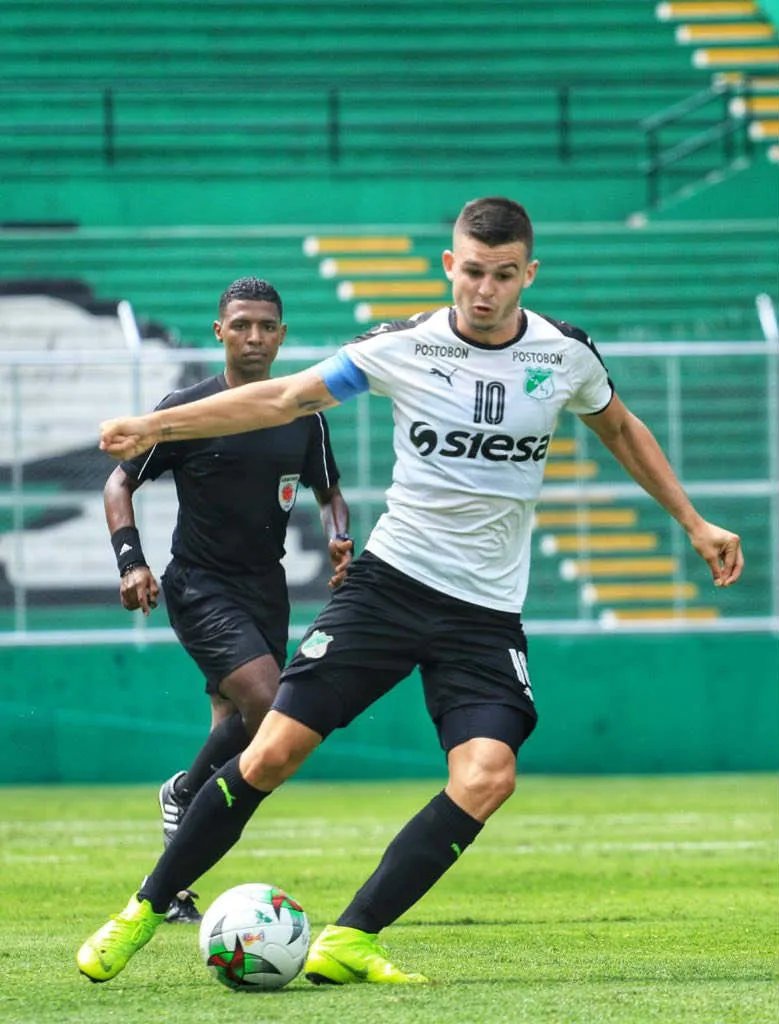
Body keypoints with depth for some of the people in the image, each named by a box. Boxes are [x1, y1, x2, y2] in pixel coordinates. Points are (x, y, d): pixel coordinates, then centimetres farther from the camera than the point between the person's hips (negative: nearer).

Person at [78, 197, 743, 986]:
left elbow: (619, 429, 20)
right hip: (390, 581, -1)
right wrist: (154, 425, -3)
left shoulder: (565, 354, -1)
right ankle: (147, 909, 7)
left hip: (488, 611, 1)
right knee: (274, 750, -10)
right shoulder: (402, 348, -5)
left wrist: (693, 523, 20)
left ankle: (347, 944, -16)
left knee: (487, 778, -23)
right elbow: (283, 399, 2)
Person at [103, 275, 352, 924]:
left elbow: (328, 490, 19)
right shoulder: (186, 410, -8)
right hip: (200, 587, -5)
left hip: (266, 589, 5)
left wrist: (339, 539, -2)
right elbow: (120, 484, -1)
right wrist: (131, 561, -14)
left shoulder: (303, 416, 5)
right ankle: (184, 793, 1)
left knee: (237, 732, 5)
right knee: (267, 703, -25)